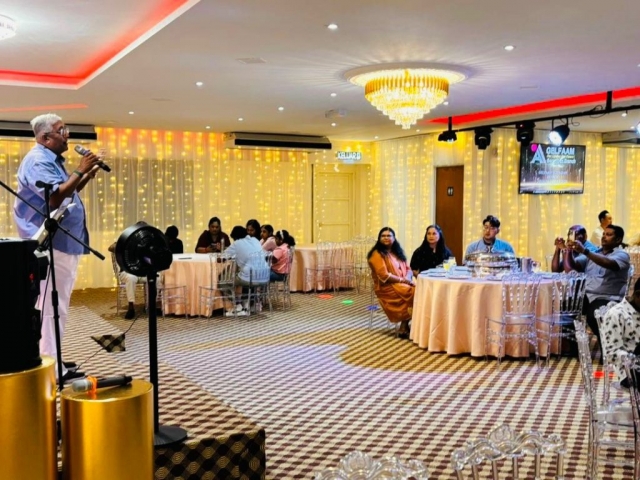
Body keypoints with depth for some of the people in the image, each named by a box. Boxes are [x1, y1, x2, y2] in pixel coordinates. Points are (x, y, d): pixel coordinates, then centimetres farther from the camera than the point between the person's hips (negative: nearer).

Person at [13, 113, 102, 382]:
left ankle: (52, 359, 25)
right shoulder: (37, 161, -13)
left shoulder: (52, 160, 18)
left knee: (56, 306, 16)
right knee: (52, 307, -9)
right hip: (50, 245, -11)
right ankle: (53, 370, -7)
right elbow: (56, 198, -25)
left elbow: (67, 194, 26)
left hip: (63, 244, 11)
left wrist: (88, 176, 13)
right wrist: (79, 170, -19)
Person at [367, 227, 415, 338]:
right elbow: (384, 276, -16)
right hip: (388, 288, -8)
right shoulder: (377, 254, -7)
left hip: (403, 284, 8)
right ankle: (404, 328, -10)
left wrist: (408, 278, -8)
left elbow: (408, 268, 15)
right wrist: (403, 280, -14)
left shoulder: (397, 252, 18)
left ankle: (404, 326, -14)